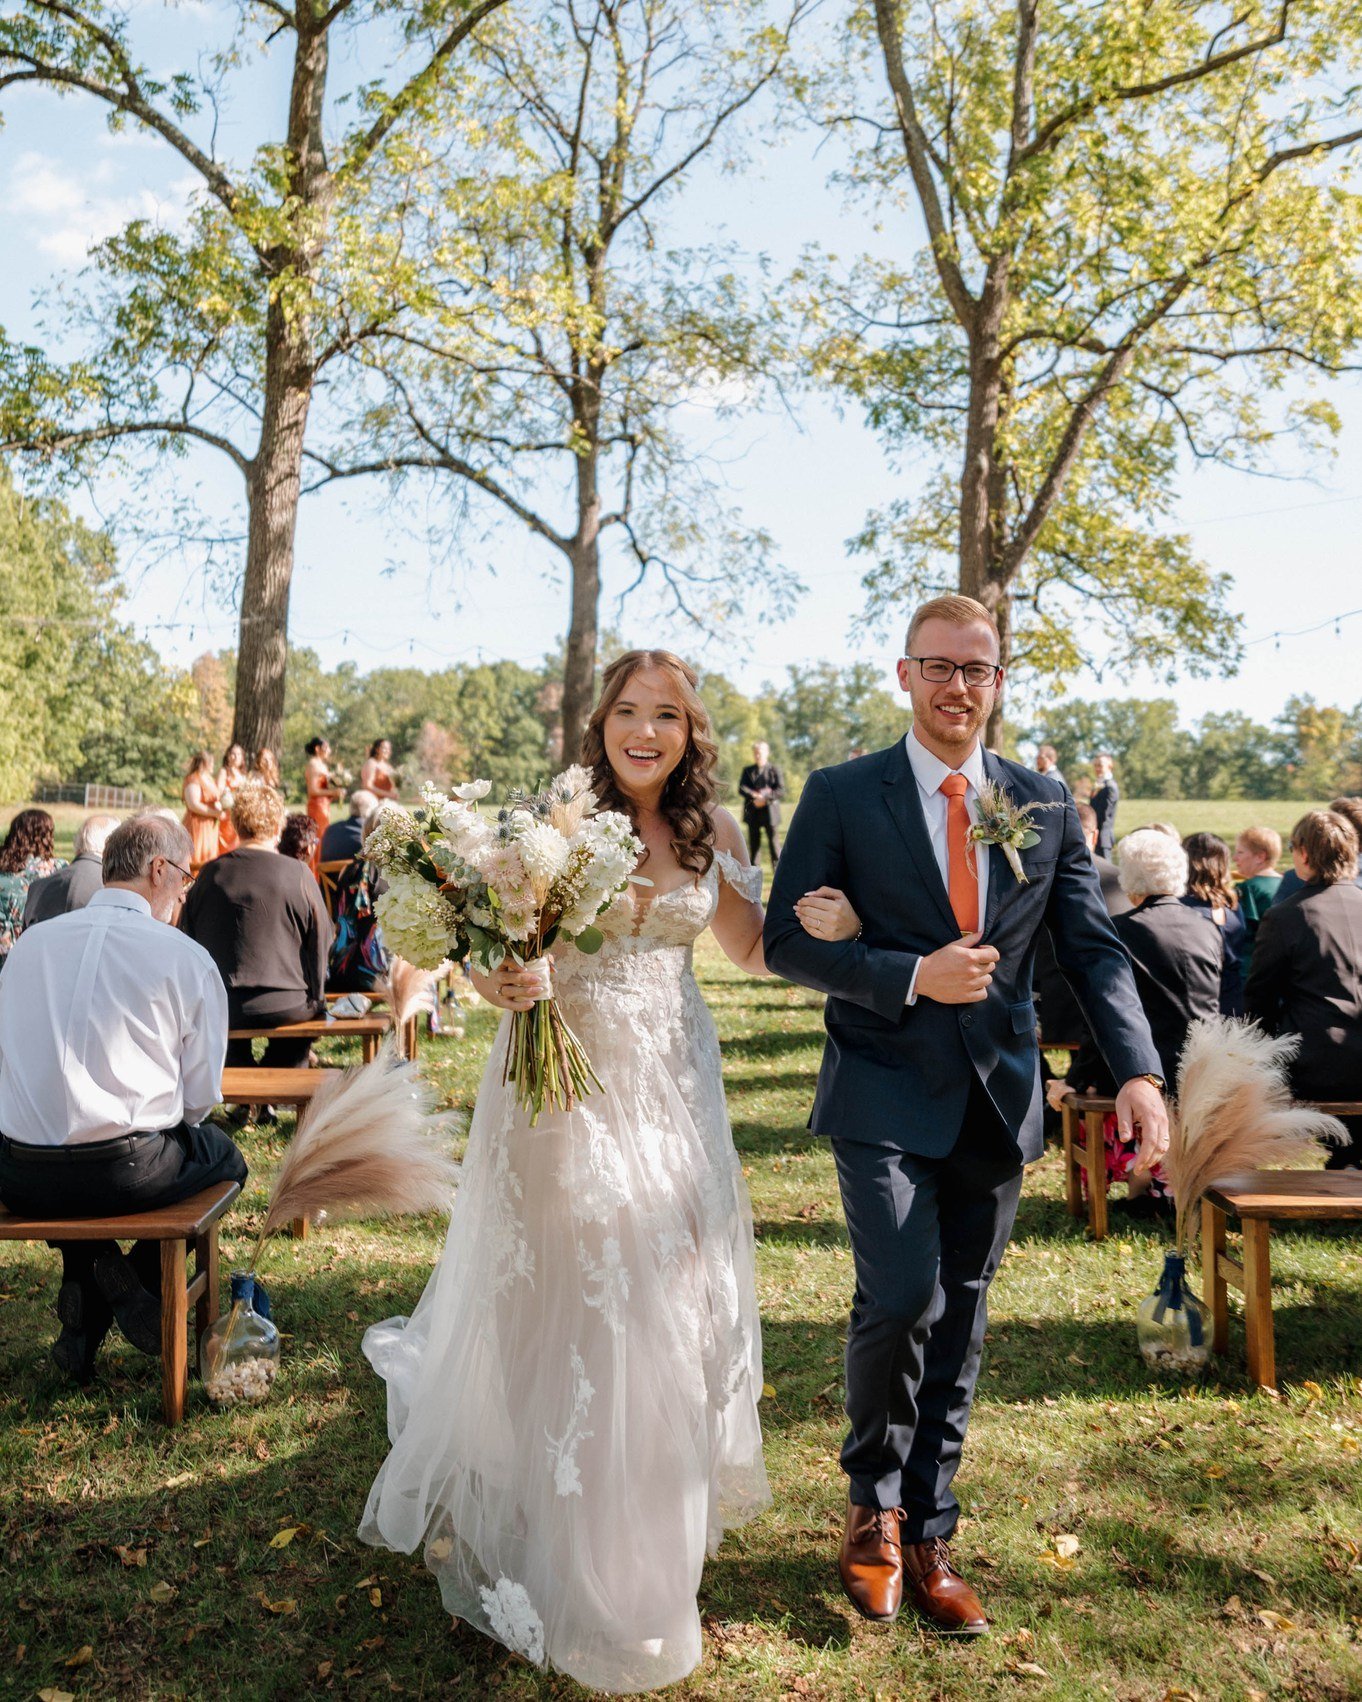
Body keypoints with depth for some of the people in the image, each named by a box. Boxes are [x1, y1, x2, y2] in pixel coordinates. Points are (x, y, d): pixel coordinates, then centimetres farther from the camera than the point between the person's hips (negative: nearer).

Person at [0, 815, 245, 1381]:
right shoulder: (186, 957, -5)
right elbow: (201, 1096, -1)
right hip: (126, 1174, -4)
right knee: (224, 1155, 26)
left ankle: (85, 1305, 20)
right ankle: (138, 1279, 9)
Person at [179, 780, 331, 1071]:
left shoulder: (209, 875, -3)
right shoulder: (298, 875, -11)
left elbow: (187, 936, 7)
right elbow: (321, 939, -5)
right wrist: (314, 998, 11)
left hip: (218, 1009, 3)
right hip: (285, 1007, -3)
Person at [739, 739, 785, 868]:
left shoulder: (774, 770, 2)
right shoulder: (748, 770, 12)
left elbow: (781, 790, -7)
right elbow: (741, 788, 0)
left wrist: (765, 798, -18)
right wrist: (754, 795, -17)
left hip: (769, 812, -3)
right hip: (752, 813, 3)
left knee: (773, 841, 0)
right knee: (754, 843, 6)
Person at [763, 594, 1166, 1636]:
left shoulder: (1048, 806, 6)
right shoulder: (842, 796, -3)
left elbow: (1094, 947, 2)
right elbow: (789, 940, -6)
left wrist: (1138, 1070, -13)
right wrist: (912, 978, -18)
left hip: (997, 1102, 4)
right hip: (887, 1093, -3)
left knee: (960, 1325, 12)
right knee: (901, 1298, -14)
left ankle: (927, 1535, 30)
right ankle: (875, 1505, 16)